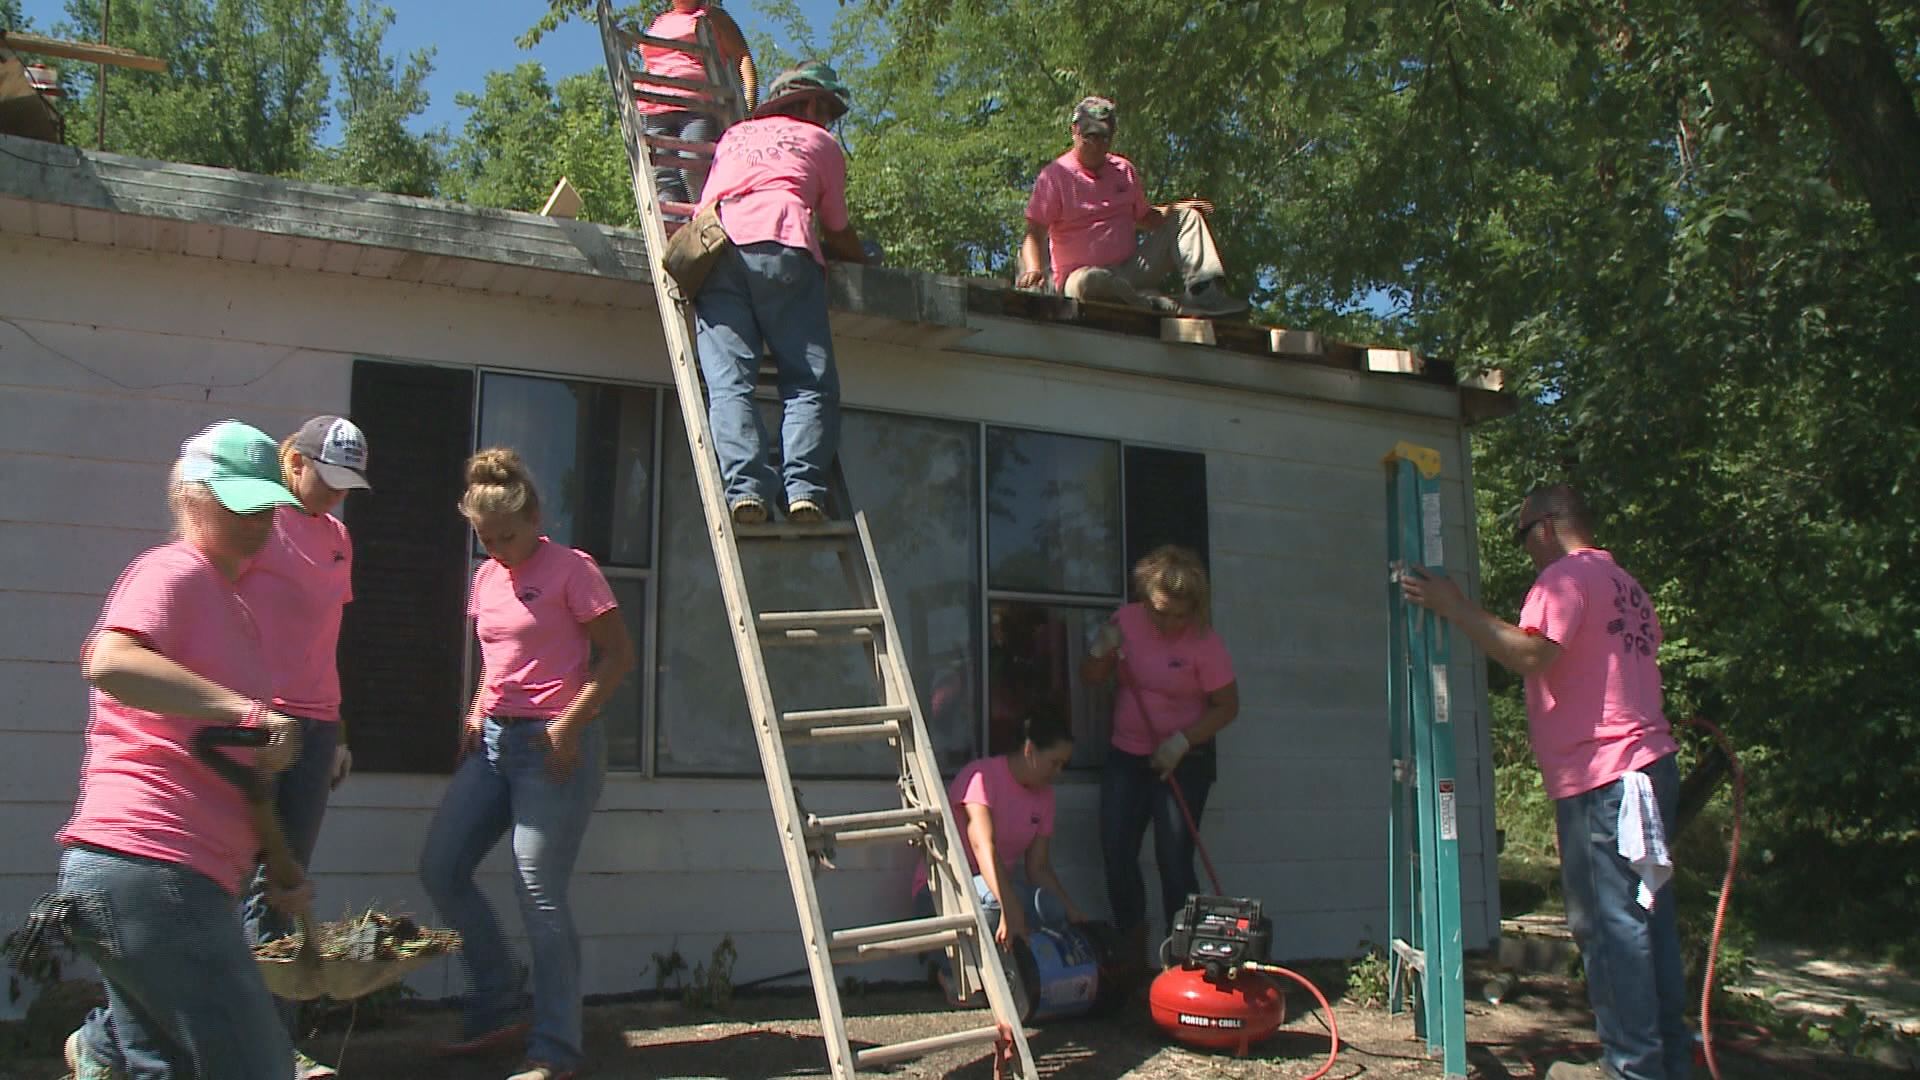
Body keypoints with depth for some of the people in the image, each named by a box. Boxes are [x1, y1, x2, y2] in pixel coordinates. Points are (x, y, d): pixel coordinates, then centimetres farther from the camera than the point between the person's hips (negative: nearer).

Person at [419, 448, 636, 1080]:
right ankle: (494, 1012, 22)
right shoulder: (487, 578, 14)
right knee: (439, 869, 7)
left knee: (539, 894, -8)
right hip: (493, 741, 8)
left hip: (554, 747, -8)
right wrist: (476, 714, 10)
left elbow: (618, 655, -11)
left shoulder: (571, 569, -8)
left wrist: (569, 725, -18)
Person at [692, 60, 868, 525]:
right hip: (784, 248, -3)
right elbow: (838, 235, 28)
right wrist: (866, 258, 47)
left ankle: (745, 485, -25)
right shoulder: (820, 143, 26)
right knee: (810, 381, -5)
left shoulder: (733, 135, 35)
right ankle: (804, 486, -23)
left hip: (715, 249, 3)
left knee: (729, 382, -7)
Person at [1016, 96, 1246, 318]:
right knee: (1088, 282, -43)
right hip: (1083, 273, -6)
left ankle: (1204, 291, -20)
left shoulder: (1123, 169, 13)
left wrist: (1176, 208, 5)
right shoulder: (1054, 175, -5)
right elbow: (1035, 234, -11)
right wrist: (1034, 270, -31)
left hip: (1130, 270, 6)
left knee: (1186, 216, 0)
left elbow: (1143, 218, 24)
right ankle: (1166, 308, -39)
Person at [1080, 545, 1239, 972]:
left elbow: (1227, 706, -9)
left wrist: (1182, 740, -21)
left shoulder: (1204, 642, -15)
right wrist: (1101, 651, -16)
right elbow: (1091, 679, 6)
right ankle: (1130, 949, 17)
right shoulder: (1127, 620, -4)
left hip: (1183, 760, -4)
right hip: (1126, 755, 4)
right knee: (1116, 854, -1)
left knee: (1174, 860, -9)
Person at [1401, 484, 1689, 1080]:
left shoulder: (1566, 576, -8)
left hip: (1601, 777, -10)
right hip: (1646, 764, 10)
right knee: (1648, 919, 13)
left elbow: (1531, 654, -22)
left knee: (1608, 924, -7)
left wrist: (1454, 607, -15)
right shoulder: (1626, 585, 22)